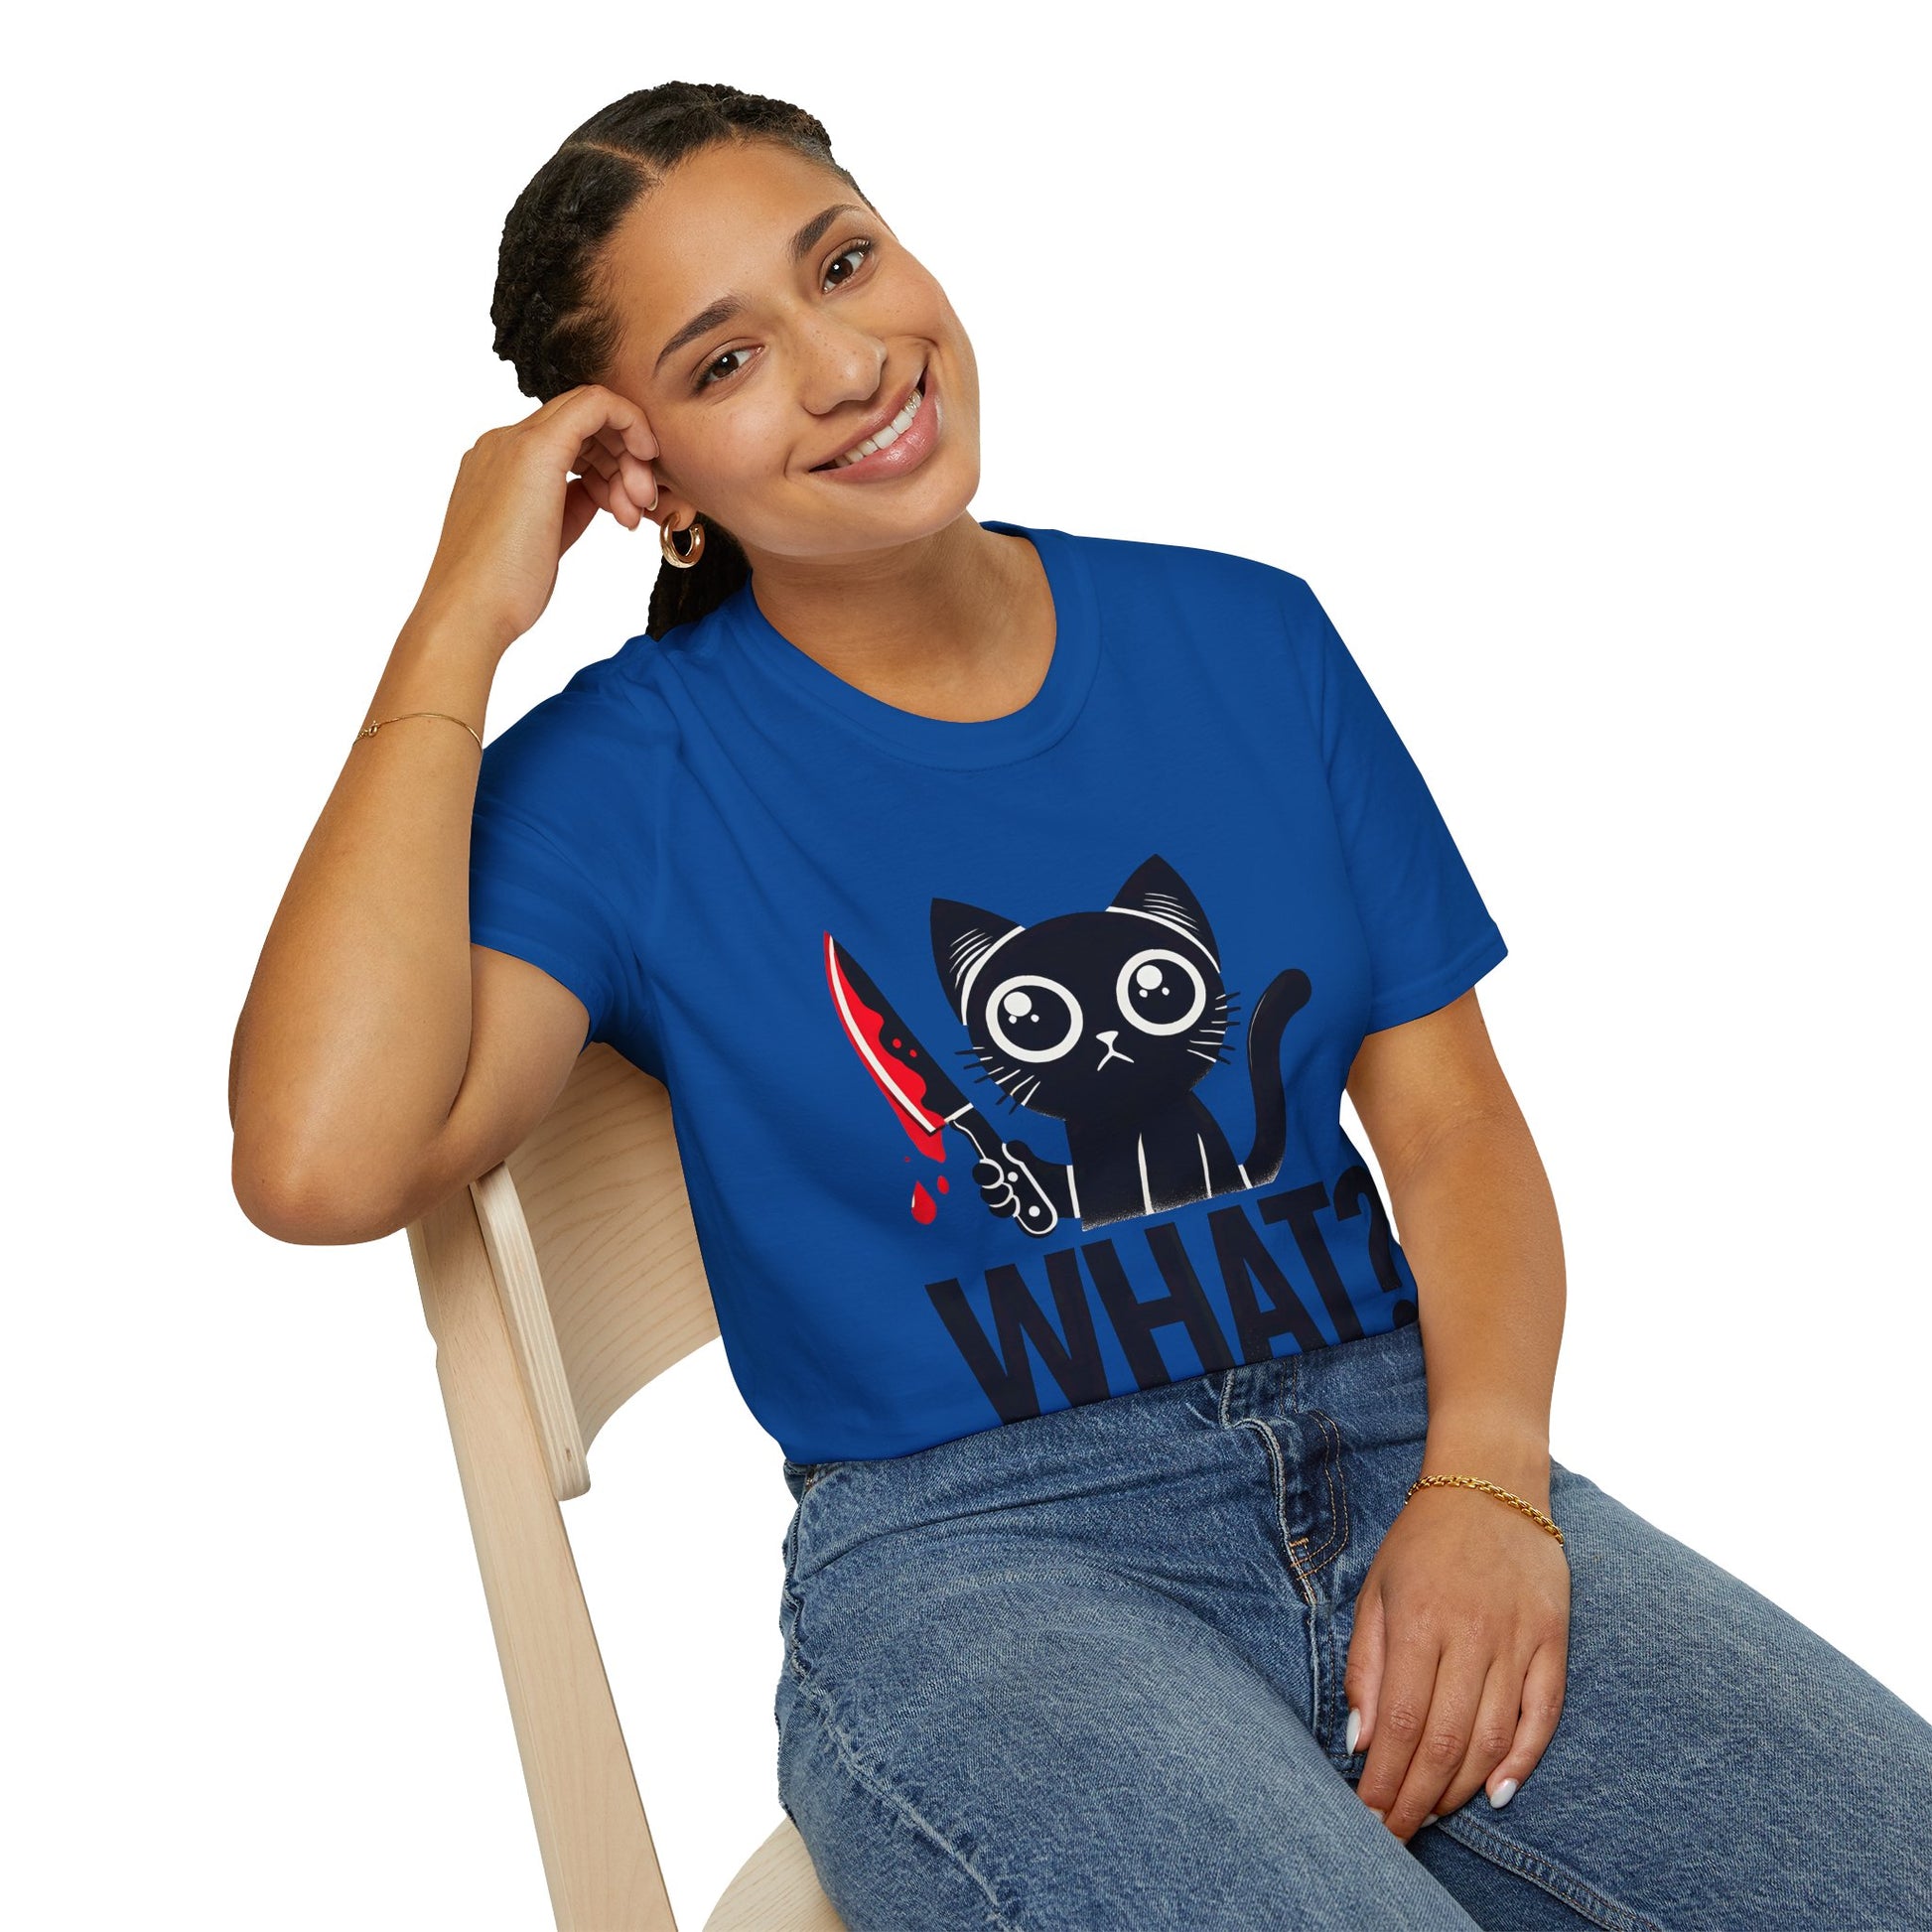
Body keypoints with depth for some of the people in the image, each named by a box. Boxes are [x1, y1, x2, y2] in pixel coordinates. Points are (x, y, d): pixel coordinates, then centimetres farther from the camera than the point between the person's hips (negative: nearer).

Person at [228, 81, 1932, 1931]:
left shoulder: (1243, 635, 10)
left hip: (1397, 1452, 4)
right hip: (966, 1554, -3)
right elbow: (322, 1163, -18)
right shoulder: (623, 774, -1)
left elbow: (1450, 1111, 8)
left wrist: (1485, 1482, -10)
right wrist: (460, 621, -11)